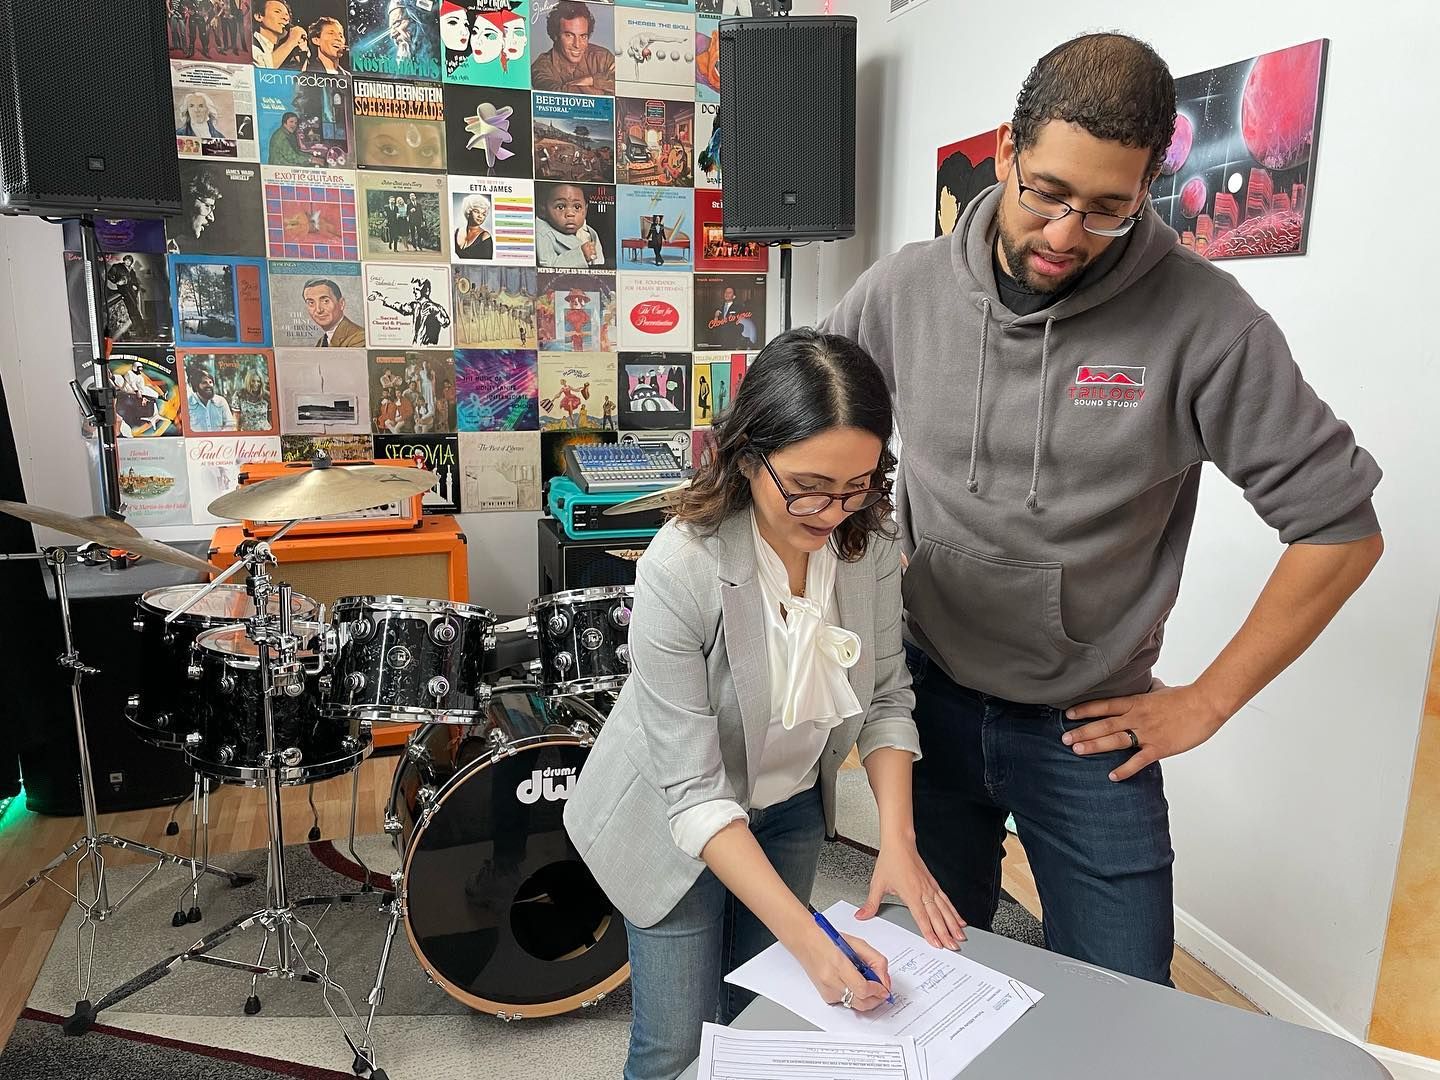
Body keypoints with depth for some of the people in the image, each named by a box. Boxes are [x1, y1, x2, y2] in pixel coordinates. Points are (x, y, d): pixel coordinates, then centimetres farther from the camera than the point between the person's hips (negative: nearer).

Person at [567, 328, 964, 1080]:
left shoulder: (869, 543, -18)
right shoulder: (680, 569, -33)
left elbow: (886, 699, -6)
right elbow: (693, 791, -30)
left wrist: (897, 838, -18)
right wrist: (809, 938, -34)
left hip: (792, 808, 5)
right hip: (679, 822, -4)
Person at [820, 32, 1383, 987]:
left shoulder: (1200, 319, -15)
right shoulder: (908, 288, -7)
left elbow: (1341, 527, -9)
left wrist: (1205, 703, -7)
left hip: (1091, 730, -1)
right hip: (929, 699, 2)